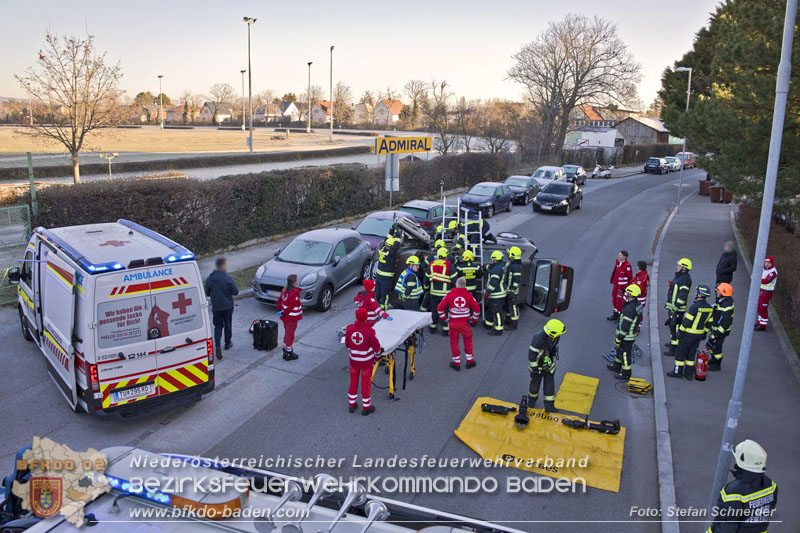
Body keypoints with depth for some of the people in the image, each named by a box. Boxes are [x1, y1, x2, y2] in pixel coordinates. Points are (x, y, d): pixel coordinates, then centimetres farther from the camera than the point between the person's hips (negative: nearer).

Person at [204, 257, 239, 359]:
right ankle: (228, 343, 32)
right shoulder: (228, 278, -19)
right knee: (228, 324, 17)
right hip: (227, 306, -2)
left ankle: (218, 346, -8)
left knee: (218, 326, 8)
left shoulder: (209, 278, -7)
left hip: (216, 307, 2)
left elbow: (207, 293, 2)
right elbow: (235, 292, -13)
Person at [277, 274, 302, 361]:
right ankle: (288, 354, 11)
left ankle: (285, 349, 36)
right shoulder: (295, 292, -24)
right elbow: (291, 306, -24)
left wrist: (279, 310, 8)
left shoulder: (284, 289, 2)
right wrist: (283, 313, -14)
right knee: (290, 334, 3)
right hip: (292, 318, -8)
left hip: (285, 316, 8)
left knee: (287, 333, 23)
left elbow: (279, 300, 8)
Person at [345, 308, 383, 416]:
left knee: (353, 381, 20)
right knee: (366, 383, 12)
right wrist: (377, 354, 9)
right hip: (366, 361, -3)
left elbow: (347, 344, 2)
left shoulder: (349, 329, -13)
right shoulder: (370, 331, -24)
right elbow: (376, 347, -13)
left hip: (353, 359, 3)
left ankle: (351, 404, 32)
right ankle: (366, 407, 23)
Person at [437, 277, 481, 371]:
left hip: (453, 323, 0)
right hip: (465, 323, 0)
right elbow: (477, 309, -4)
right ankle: (469, 361, 24)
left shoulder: (450, 295, -8)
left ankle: (456, 363, 17)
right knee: (468, 340, 18)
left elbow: (439, 307, -8)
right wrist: (474, 320, 11)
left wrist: (444, 318, 6)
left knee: (454, 342, 12)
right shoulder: (468, 296, -7)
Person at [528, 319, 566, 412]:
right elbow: (532, 353, -27)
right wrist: (534, 368, -19)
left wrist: (553, 360, 17)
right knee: (535, 383, 16)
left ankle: (549, 405, 20)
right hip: (538, 364, -5)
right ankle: (532, 399, 44)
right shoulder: (539, 339, -37)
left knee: (550, 384, 8)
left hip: (549, 364, 5)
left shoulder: (555, 337, -15)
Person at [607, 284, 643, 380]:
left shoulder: (629, 309, -32)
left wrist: (618, 339, -18)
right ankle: (617, 366, 45)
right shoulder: (638, 304, -2)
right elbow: (639, 320, 12)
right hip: (633, 332, 9)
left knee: (625, 354, 7)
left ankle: (626, 374, 22)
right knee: (620, 349, 26)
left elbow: (625, 327, -27)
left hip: (627, 337, -9)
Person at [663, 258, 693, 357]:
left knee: (675, 327, -6)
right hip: (673, 306, 11)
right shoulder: (678, 276, 12)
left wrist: (675, 308, -24)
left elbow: (682, 296, -25)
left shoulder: (685, 279, -21)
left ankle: (674, 349, -1)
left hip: (678, 308, -11)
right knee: (671, 324, 24)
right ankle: (672, 342, 41)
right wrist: (668, 304, 26)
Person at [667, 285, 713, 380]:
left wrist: (680, 332, -11)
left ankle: (678, 371, 13)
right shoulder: (709, 308, 1)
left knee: (680, 352, 6)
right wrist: (704, 333, 19)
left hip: (689, 334, -7)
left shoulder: (695, 307, -23)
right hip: (699, 334, 7)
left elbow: (687, 321, -20)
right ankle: (689, 373, 19)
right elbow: (708, 323, 9)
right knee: (691, 353, 16)